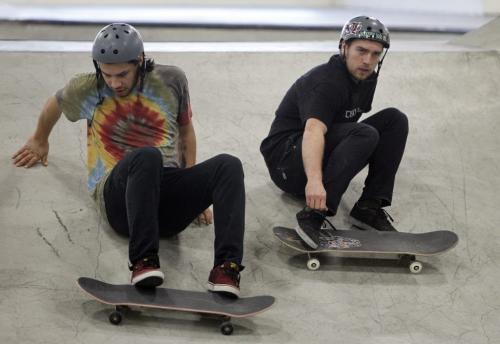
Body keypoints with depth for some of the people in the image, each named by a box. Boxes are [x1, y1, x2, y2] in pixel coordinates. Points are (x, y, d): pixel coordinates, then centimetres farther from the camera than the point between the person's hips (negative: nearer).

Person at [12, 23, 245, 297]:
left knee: (228, 165, -28)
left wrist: (192, 191, 16)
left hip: (169, 201, 2)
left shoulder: (171, 81, 11)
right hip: (119, 195, -2)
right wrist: (40, 141, 47)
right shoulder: (88, 89, 8)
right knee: (146, 156, -38)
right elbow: (54, 104, 29)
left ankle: (226, 268, -43)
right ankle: (143, 261, -45)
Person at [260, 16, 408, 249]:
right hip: (287, 164, -9)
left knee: (395, 120, -3)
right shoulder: (325, 81, -21)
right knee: (365, 135, -32)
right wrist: (314, 179, -55)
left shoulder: (366, 77, 7)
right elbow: (313, 129, -40)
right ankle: (313, 215, -39)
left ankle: (369, 207, -10)